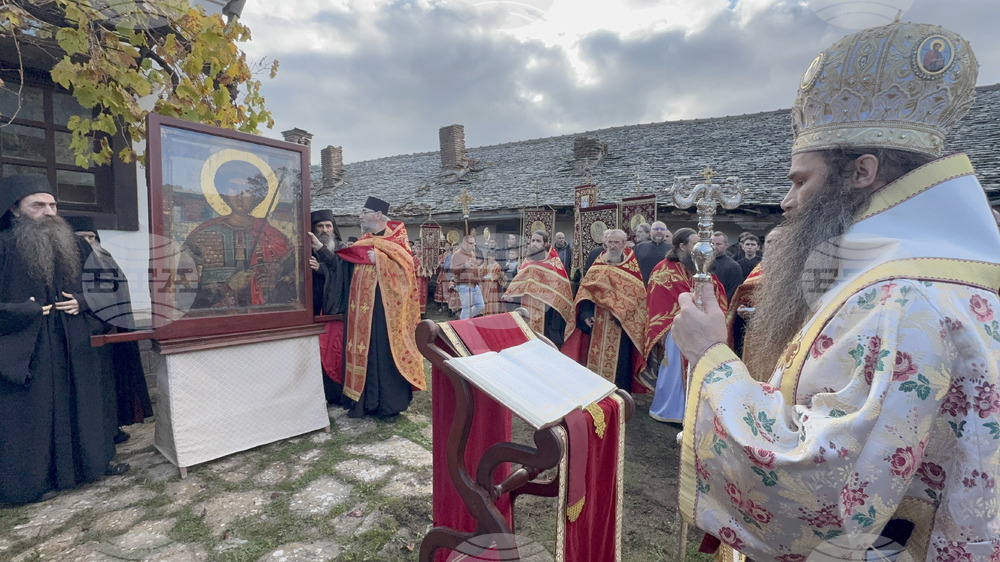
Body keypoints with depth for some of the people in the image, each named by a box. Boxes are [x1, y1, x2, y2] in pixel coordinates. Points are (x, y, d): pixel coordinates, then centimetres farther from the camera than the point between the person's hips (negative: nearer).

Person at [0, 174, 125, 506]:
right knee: (31, 415, 6)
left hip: (73, 349, 5)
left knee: (82, 403, 15)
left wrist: (82, 302, -4)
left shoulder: (74, 246, 4)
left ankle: (94, 461, 31)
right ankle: (33, 481, 24)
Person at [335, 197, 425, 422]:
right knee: (363, 350, 9)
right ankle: (364, 400, 22)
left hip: (385, 307, -6)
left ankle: (390, 405, 12)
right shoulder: (362, 241, 15)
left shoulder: (396, 238, -3)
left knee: (386, 352, 0)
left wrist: (379, 258, -16)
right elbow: (350, 266, 18)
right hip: (362, 307, 6)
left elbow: (405, 266, -14)